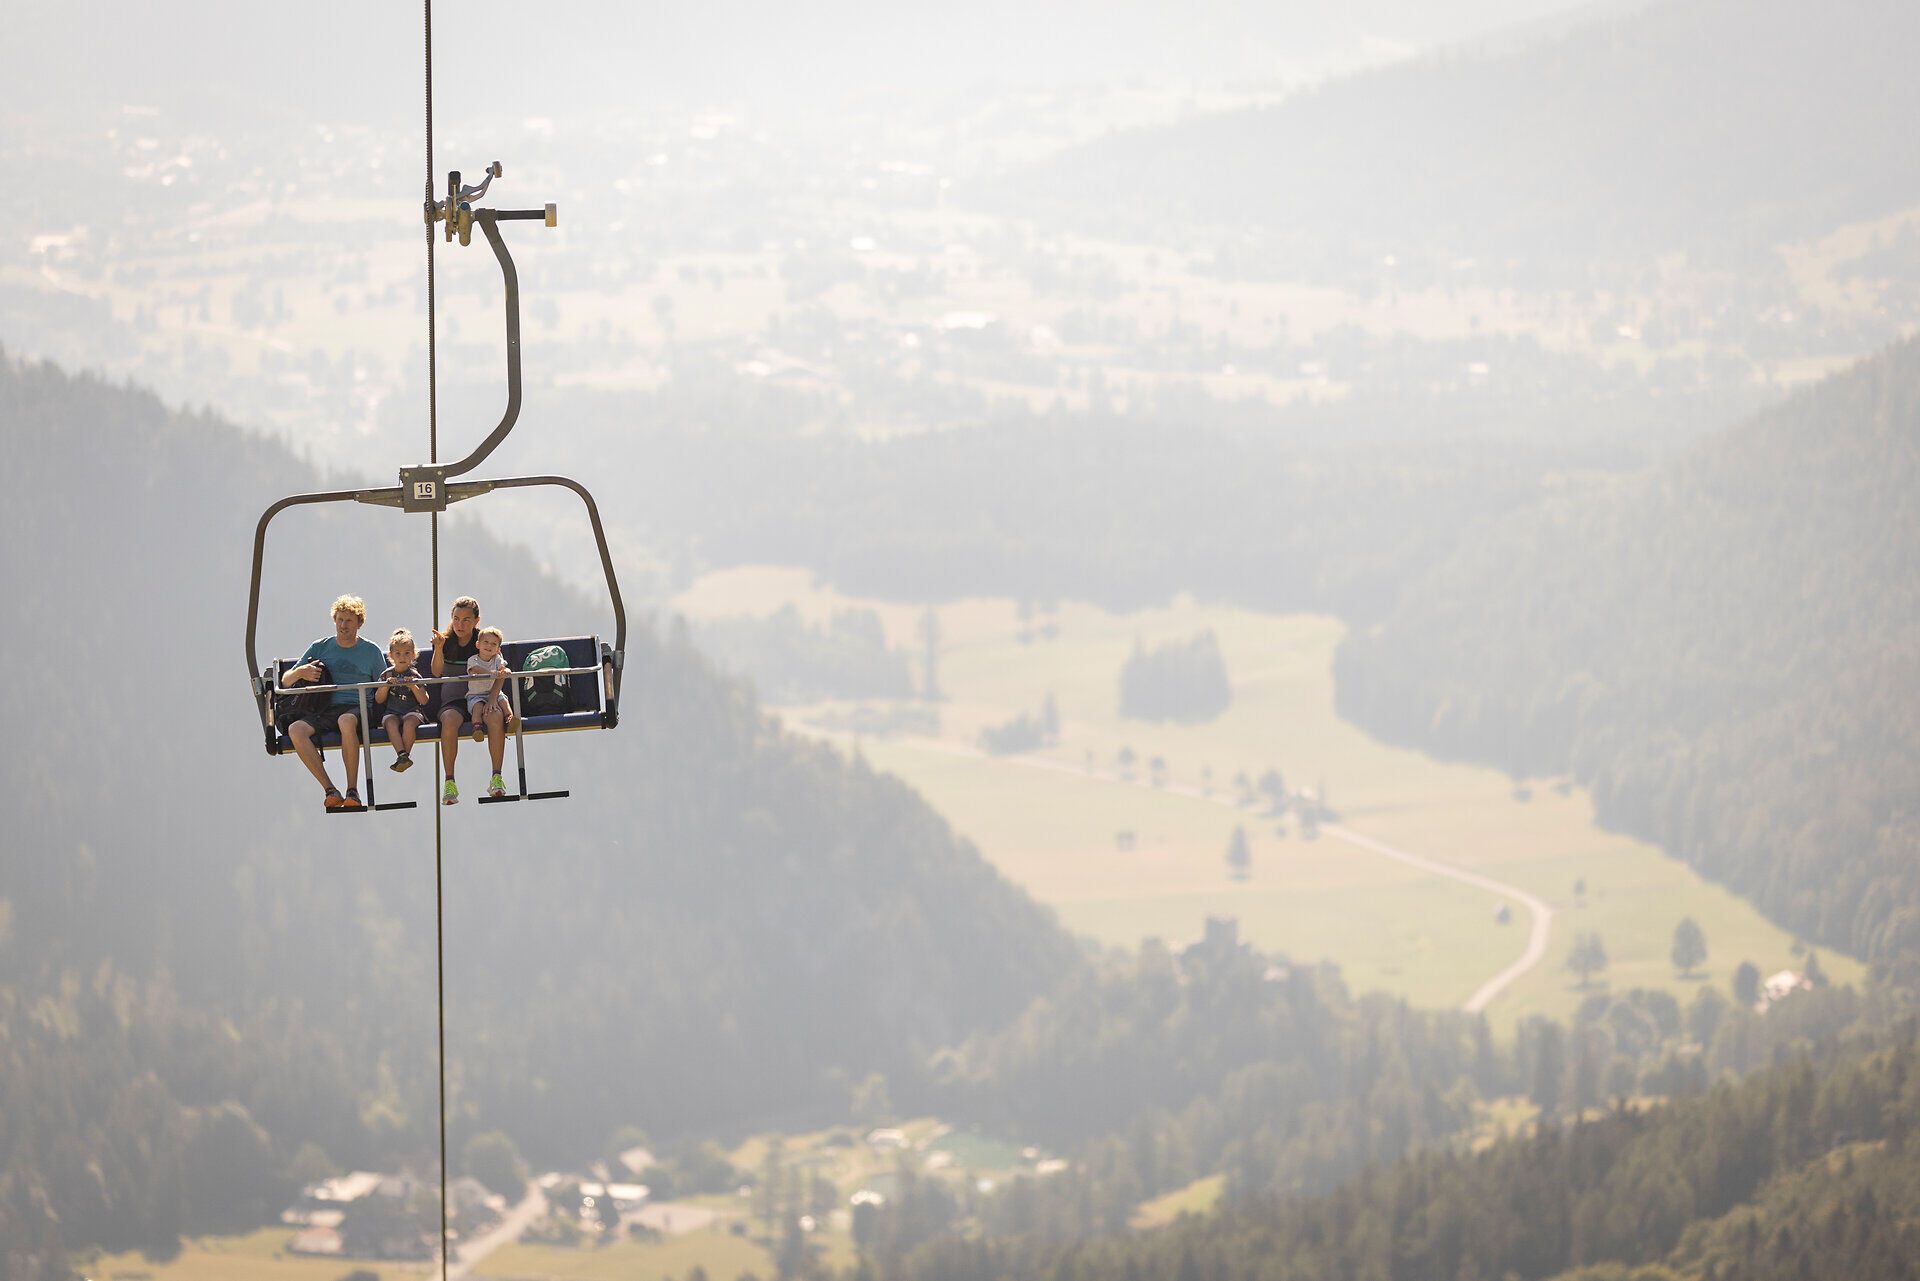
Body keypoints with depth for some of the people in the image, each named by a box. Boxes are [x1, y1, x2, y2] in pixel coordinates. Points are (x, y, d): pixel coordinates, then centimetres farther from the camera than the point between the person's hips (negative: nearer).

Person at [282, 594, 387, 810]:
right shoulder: (320, 648, 17)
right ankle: (330, 791, -31)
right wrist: (299, 673, -8)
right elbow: (285, 681, 14)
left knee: (346, 721, -41)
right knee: (295, 729, -30)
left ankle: (353, 791, -35)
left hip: (358, 709, -2)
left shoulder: (371, 651, 15)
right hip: (325, 710, 2)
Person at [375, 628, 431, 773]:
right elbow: (379, 700, 6)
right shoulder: (387, 675, 12)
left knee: (409, 722, -35)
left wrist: (413, 686, -14)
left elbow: (424, 700, 1)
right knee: (391, 722, -34)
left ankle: (405, 755, -35)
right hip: (392, 712, 1)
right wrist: (386, 685, -10)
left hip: (413, 711, -1)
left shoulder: (414, 676, 9)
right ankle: (402, 755, -46)